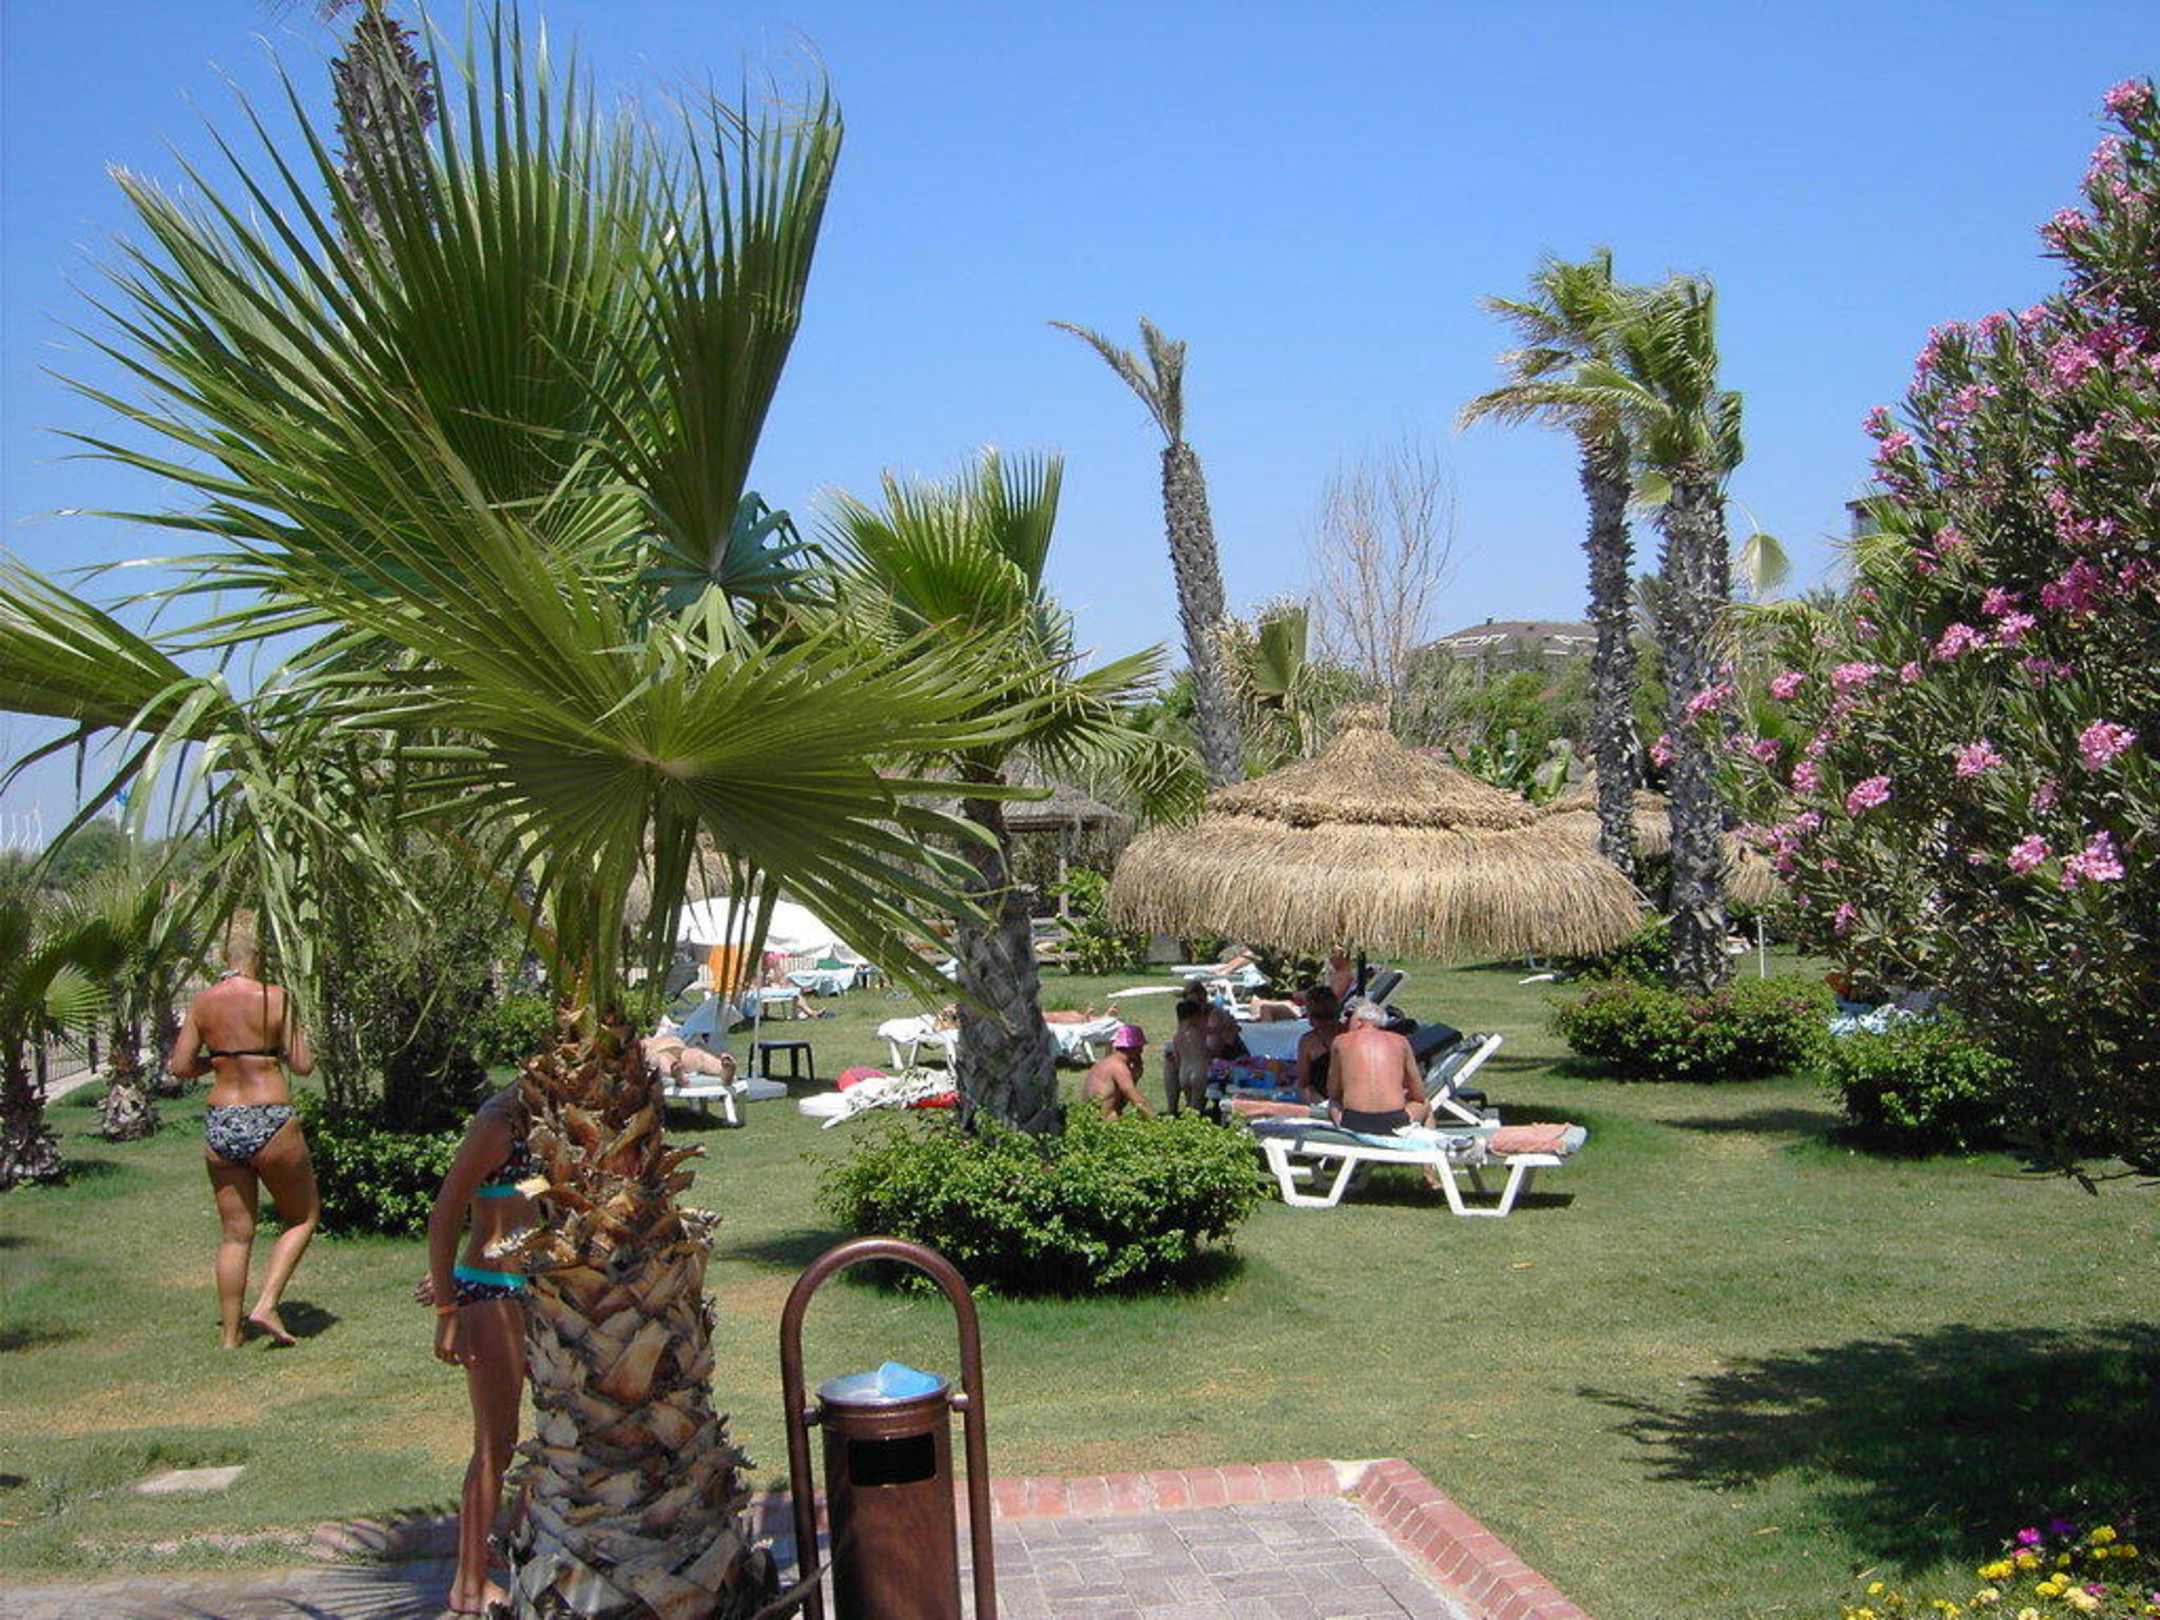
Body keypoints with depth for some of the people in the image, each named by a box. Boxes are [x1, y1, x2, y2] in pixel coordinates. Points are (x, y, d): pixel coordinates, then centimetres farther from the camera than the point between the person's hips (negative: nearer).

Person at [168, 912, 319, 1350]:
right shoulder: (274, 998, -10)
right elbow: (303, 1064, -8)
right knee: (304, 1216, 15)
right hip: (270, 1123, -5)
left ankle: (229, 1334, 19)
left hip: (219, 1125, 5)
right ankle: (267, 1305, 2)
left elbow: (180, 1067, 4)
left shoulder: (203, 1002, 2)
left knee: (234, 1233, 15)